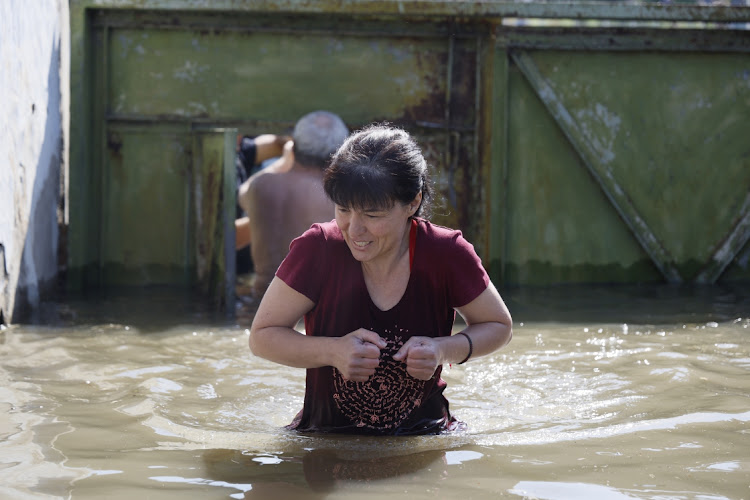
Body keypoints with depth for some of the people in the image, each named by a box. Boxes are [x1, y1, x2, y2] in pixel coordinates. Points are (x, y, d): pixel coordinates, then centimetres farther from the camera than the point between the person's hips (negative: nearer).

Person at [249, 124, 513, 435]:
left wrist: (444, 350, -16)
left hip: (421, 437, 0)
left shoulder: (447, 255, -12)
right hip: (326, 440, 0)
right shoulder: (317, 250, -14)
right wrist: (333, 351, -22)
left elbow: (499, 327, 5)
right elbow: (261, 337, -4)